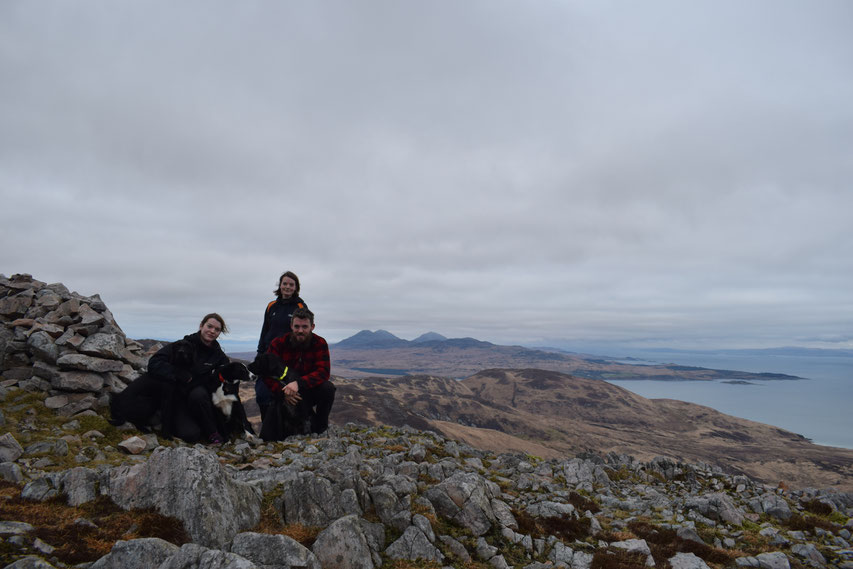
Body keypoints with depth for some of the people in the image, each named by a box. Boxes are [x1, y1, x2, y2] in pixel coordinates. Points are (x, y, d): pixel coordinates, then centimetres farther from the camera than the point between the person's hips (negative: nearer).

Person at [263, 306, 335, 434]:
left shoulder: (320, 343, -9)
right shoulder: (278, 343, -9)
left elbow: (323, 371, -21)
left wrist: (299, 383, -38)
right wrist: (283, 391, -30)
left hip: (311, 391, 0)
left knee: (328, 388, -28)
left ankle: (320, 428, -5)